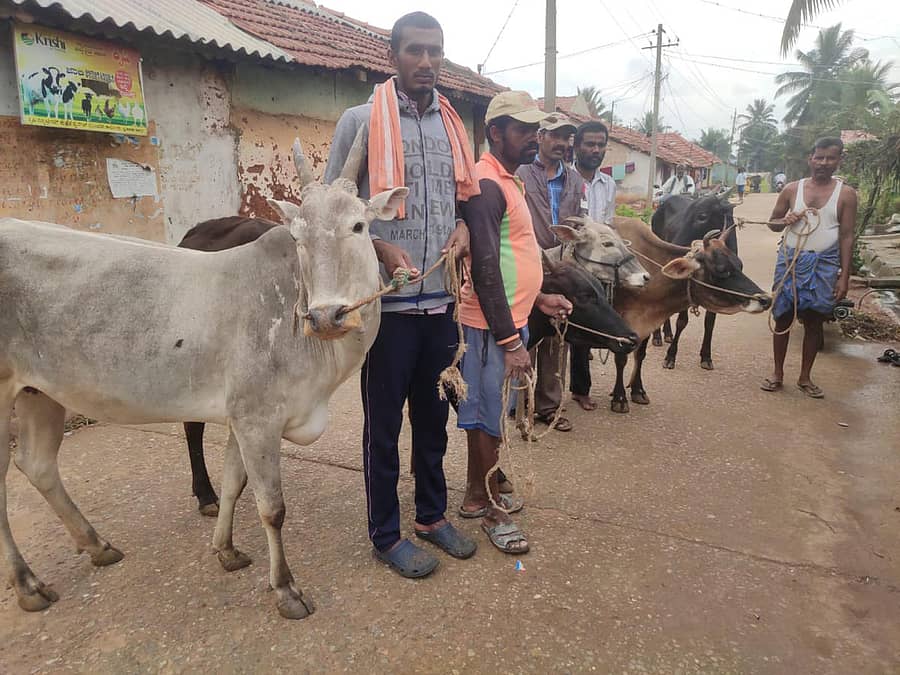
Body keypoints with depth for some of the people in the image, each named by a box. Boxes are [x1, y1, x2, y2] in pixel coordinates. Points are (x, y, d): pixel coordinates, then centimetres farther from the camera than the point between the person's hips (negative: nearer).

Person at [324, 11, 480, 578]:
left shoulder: (453, 127, 12)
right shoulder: (360, 121, -3)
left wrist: (464, 225, 0)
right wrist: (381, 248, -16)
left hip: (441, 299, 5)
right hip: (387, 300, -5)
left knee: (433, 415, 16)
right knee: (384, 422, 7)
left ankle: (432, 515, 34)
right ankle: (387, 535, 24)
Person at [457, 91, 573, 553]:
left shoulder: (508, 181, 16)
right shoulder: (485, 184, -15)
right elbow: (484, 267, -22)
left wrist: (537, 298, 16)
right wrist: (510, 341, -22)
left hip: (511, 318, 10)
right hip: (493, 325, -10)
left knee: (487, 411, 17)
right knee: (488, 415, 2)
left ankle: (476, 494, 32)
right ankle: (490, 511, 17)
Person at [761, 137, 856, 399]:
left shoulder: (846, 194, 0)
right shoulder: (792, 189, 3)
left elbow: (846, 236, -1)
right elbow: (772, 223, 11)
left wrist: (844, 275, -6)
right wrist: (786, 220, -13)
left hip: (824, 264, 0)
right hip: (790, 261, 1)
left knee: (814, 321, 6)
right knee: (783, 317, 5)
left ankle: (805, 377, 20)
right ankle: (777, 374, 18)